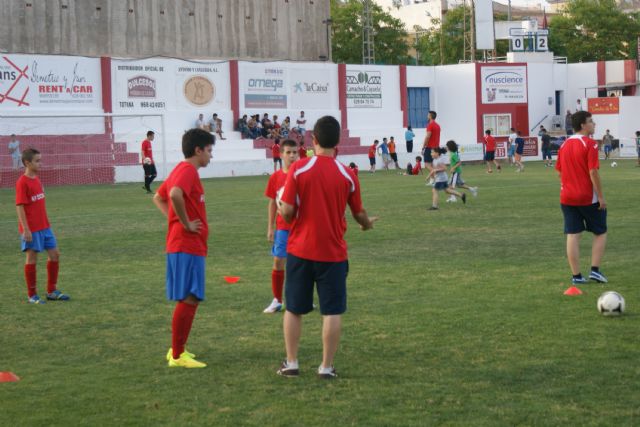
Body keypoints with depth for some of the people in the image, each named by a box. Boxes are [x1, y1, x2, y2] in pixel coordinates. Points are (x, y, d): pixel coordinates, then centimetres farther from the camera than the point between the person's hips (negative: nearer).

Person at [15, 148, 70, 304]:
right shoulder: (22, 183, -14)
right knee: (32, 258, 0)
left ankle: (52, 291, 19)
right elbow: (20, 206, -17)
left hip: (44, 226, 8)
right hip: (31, 229, -8)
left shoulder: (36, 179, 10)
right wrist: (26, 229, -20)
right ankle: (31, 295, 11)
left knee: (54, 254, 9)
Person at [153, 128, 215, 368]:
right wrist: (186, 223, -22)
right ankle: (178, 356, -6)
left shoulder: (181, 169, 17)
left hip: (180, 246, 10)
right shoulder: (188, 170, -14)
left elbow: (158, 198, 27)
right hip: (188, 246, -10)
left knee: (188, 299, 17)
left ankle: (177, 349, 23)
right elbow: (175, 194, -33)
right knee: (189, 300, -8)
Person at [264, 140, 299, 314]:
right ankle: (277, 301, 9)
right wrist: (270, 228, 5)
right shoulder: (275, 177, 1)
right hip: (282, 227, 2)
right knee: (278, 262, 0)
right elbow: (272, 203, 8)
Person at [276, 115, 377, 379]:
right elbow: (359, 214, 6)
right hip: (333, 252, 0)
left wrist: (282, 210, 14)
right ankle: (327, 367, 6)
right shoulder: (347, 175, -4)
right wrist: (367, 224, 29)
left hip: (300, 249, 0)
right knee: (332, 312, 5)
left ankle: (291, 363, 16)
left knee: (294, 309, 12)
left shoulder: (298, 169, -8)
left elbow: (287, 211, -9)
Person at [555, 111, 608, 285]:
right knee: (600, 233, 11)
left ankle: (576, 276, 5)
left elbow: (559, 171, 12)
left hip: (567, 198, 5)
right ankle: (595, 270, 3)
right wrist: (601, 196, -13)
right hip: (588, 198, -5)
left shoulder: (564, 145, 8)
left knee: (572, 236, 4)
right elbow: (593, 172, -18)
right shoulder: (590, 144, -13)